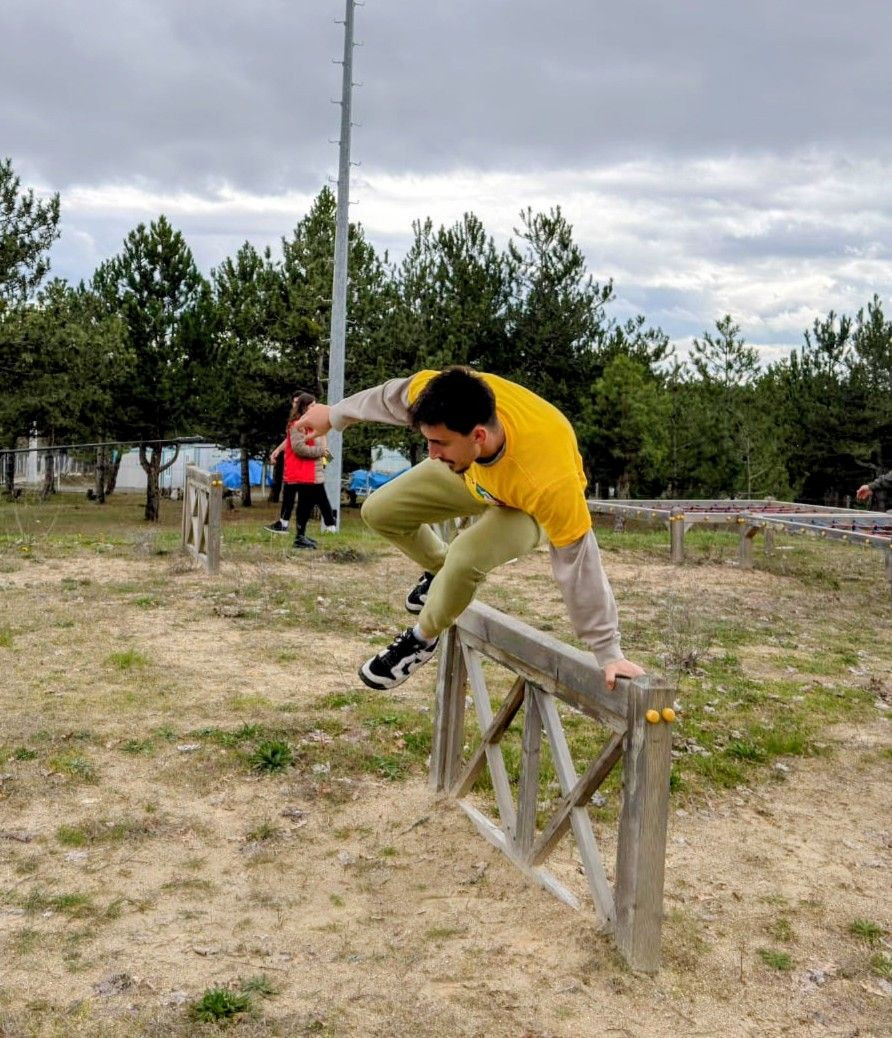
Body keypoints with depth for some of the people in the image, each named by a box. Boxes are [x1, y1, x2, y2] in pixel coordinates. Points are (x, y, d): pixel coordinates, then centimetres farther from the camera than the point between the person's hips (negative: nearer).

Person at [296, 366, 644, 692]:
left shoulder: (548, 481, -48)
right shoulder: (449, 397, -36)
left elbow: (578, 564, -38)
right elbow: (390, 397, -13)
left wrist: (608, 653, -31)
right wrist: (335, 415, 5)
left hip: (527, 507, -5)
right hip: (470, 472, 5)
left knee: (466, 557, -33)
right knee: (379, 511, 2)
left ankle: (423, 638, -1)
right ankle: (440, 571, 29)